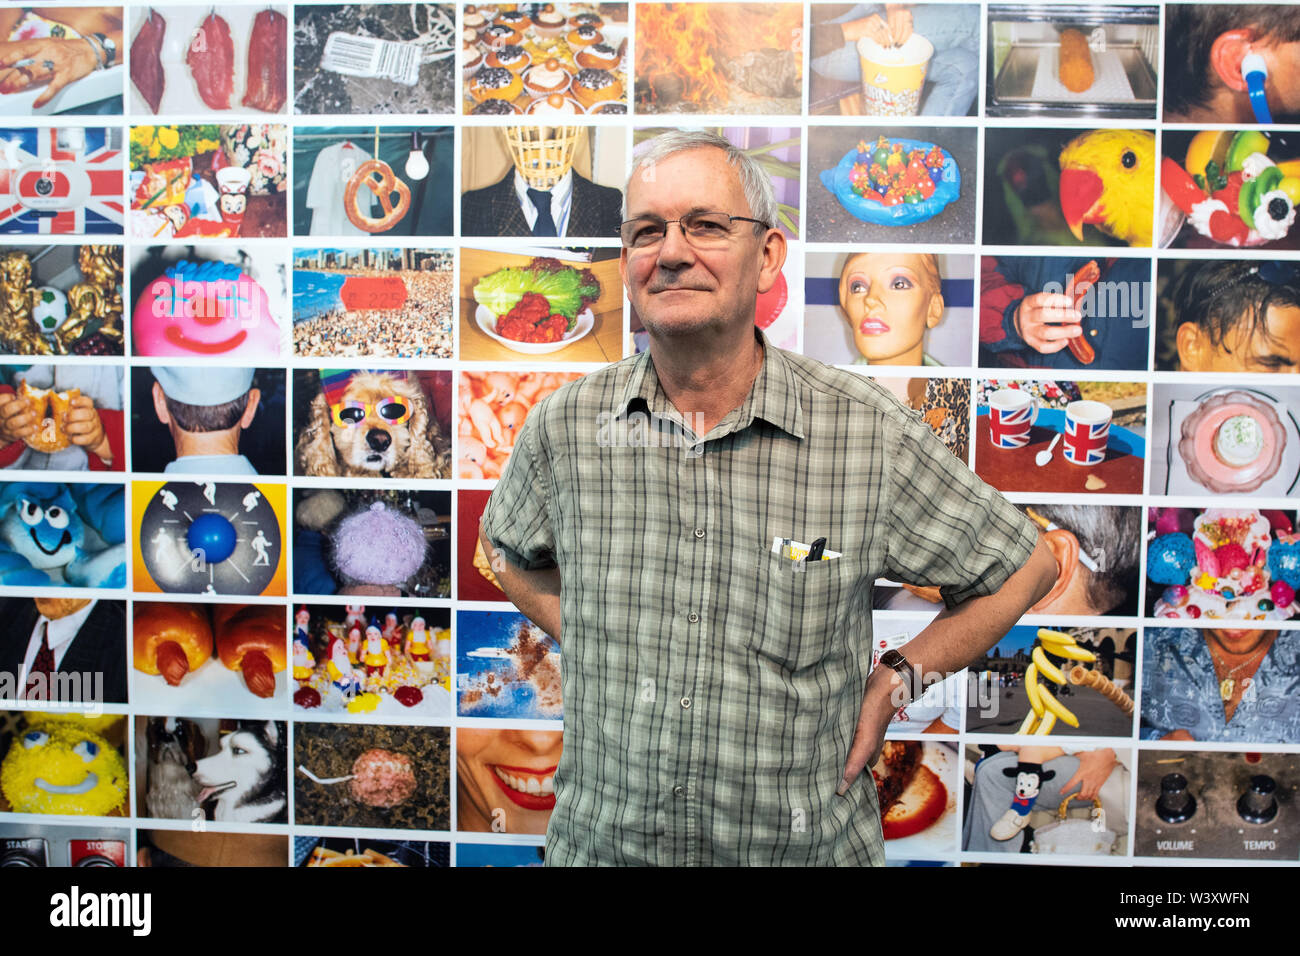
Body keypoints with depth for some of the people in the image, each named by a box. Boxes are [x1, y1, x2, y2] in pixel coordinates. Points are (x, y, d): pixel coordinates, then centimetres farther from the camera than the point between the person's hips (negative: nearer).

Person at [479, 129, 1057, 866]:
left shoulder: (869, 431, -14)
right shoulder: (564, 425, -7)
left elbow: (1024, 570, -1)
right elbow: (510, 551, 14)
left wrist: (895, 681, -7)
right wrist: (582, 640, 1)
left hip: (811, 845, -1)